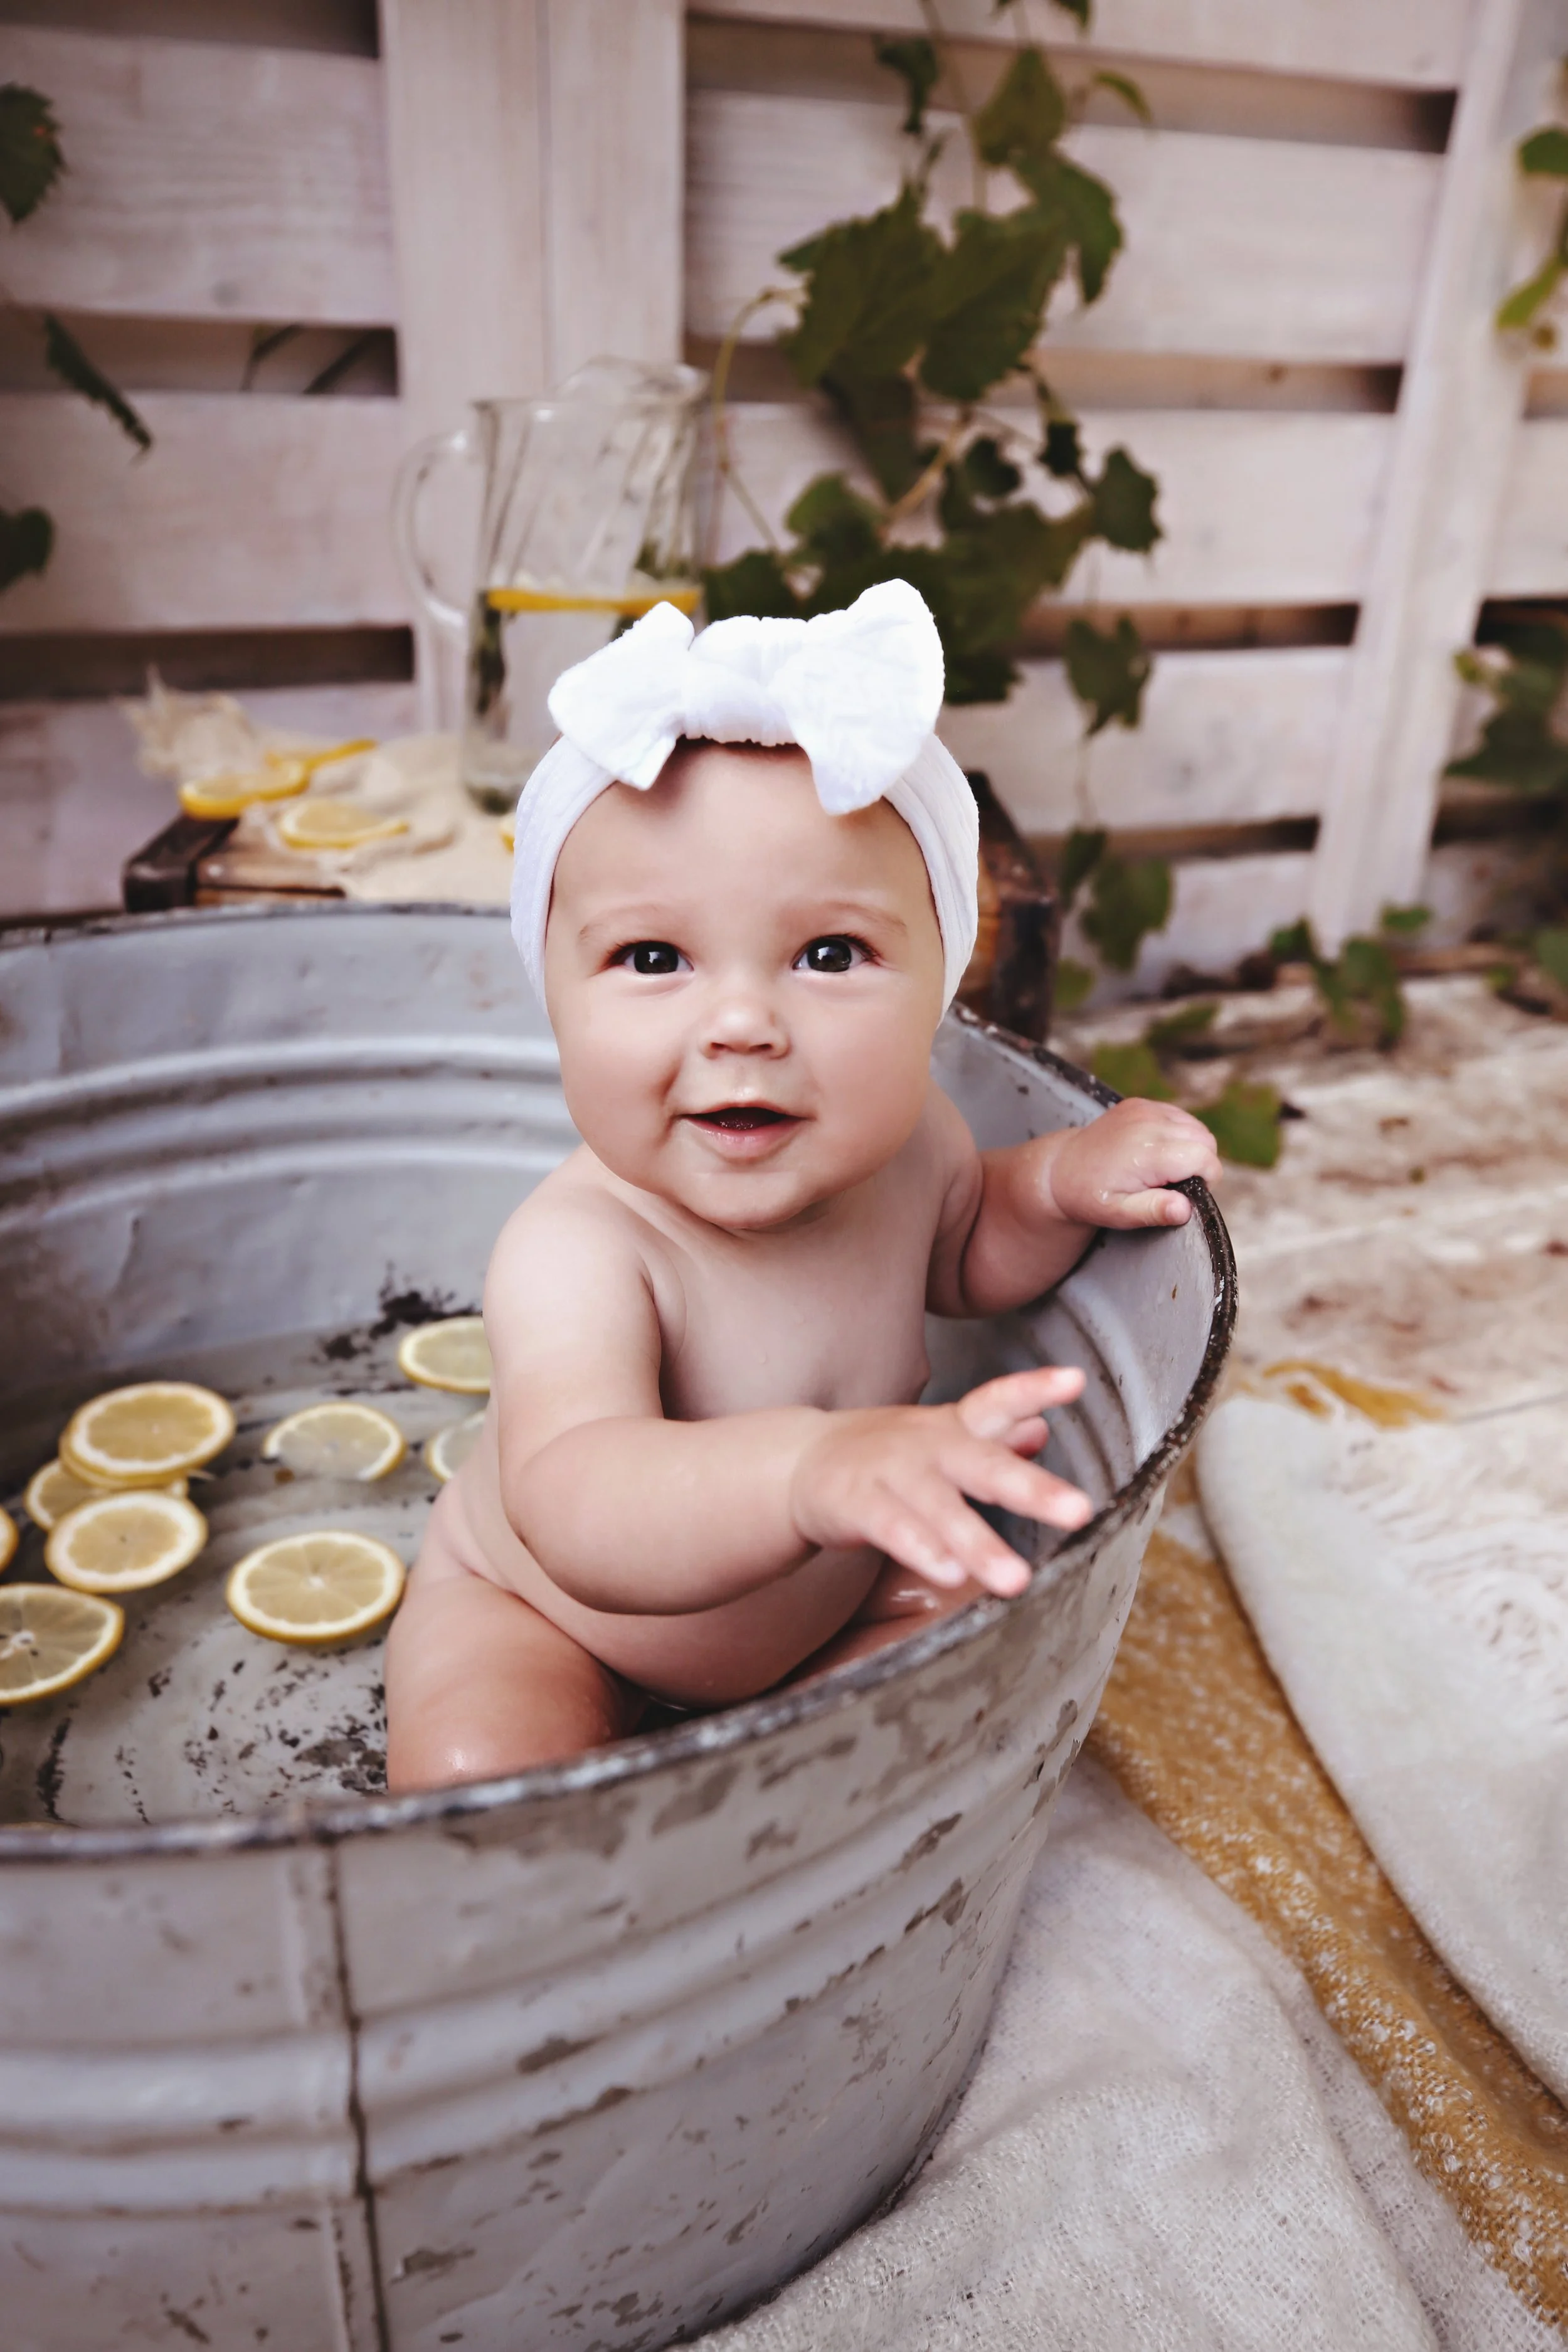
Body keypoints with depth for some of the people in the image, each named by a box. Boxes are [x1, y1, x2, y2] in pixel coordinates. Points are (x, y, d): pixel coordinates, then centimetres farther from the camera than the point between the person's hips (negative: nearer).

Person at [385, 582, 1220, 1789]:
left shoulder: (901, 1135, -18)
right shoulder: (579, 1251, -38)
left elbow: (963, 1253, 6)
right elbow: (574, 1512, -54)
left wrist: (1062, 1179, -15)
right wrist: (807, 1470, -74)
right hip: (537, 1615, -5)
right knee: (480, 1781, -27)